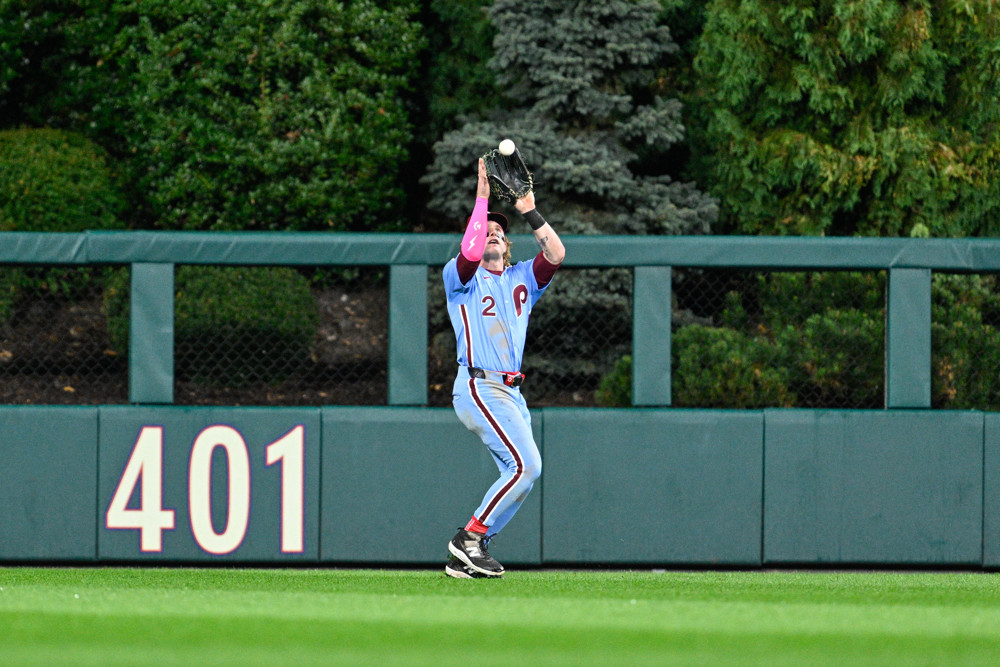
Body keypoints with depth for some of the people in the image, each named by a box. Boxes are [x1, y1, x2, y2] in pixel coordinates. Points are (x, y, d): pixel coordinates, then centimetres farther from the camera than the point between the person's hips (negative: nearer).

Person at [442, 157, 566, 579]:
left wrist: (530, 212, 5)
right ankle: (470, 538, -11)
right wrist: (481, 200, -11)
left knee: (520, 474, 3)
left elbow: (556, 254, 7)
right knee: (526, 466, -20)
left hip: (511, 393, 8)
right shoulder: (462, 277, 4)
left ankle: (464, 558, 6)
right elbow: (470, 252, -18)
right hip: (478, 387, -8)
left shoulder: (521, 279, 21)